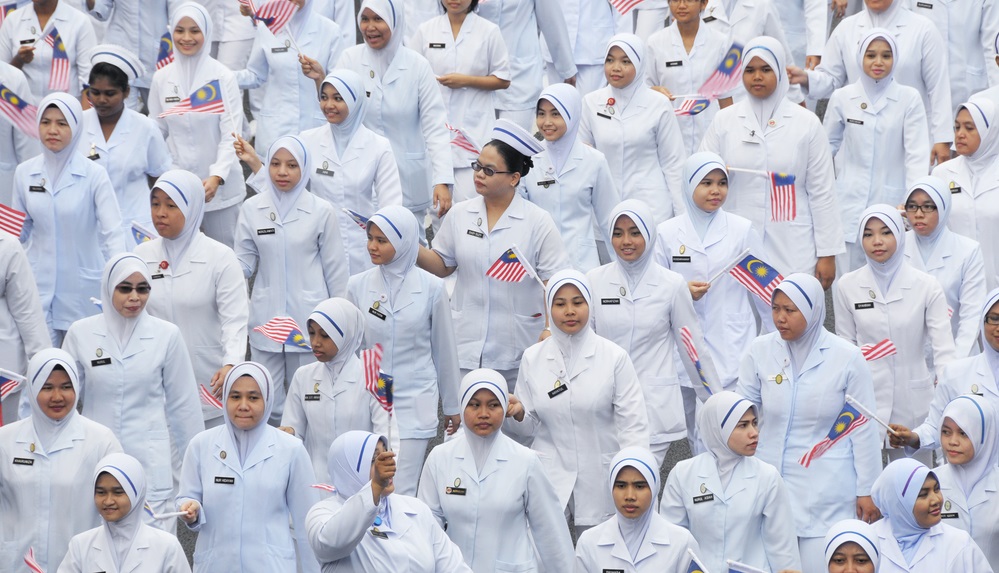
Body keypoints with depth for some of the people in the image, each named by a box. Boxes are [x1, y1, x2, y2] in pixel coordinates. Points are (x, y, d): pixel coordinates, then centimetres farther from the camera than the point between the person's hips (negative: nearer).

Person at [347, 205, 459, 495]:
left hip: (415, 401, -2)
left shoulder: (431, 288, -3)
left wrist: (451, 406, 13)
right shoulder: (358, 286, 2)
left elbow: (444, 350, 7)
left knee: (400, 493, -8)